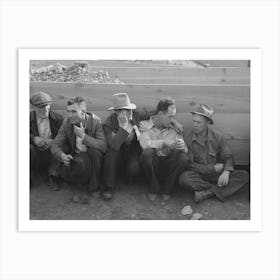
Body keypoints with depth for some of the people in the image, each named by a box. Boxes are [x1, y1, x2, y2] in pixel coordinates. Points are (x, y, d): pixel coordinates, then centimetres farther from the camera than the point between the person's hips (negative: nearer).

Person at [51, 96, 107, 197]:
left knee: (94, 151, -36)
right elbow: (55, 145, -7)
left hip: (93, 156, -2)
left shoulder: (95, 122, -18)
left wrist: (83, 136, -35)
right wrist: (62, 155, -30)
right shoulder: (67, 123, -8)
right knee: (65, 173, -29)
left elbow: (103, 146, -28)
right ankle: (81, 181, 8)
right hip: (75, 157, 2)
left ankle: (93, 184, -13)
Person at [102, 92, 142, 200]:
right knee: (111, 153, -34)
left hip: (133, 154, 1)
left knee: (133, 169, -29)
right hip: (116, 157, -1)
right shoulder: (108, 123, -17)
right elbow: (114, 145, -33)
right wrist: (123, 126, -36)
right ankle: (109, 187, -17)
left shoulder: (136, 117, -7)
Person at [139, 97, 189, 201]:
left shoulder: (175, 128, 5)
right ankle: (153, 189, -6)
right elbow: (144, 144, -21)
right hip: (152, 163, -2)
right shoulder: (145, 125, -2)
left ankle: (167, 189, -1)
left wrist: (182, 147, -24)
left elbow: (185, 150, -1)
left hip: (169, 164, 2)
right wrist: (164, 143, -30)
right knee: (147, 152, -32)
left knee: (183, 158, -27)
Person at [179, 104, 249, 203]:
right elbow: (190, 164, -8)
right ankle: (219, 190, -20)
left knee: (244, 175, -18)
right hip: (198, 175, -2)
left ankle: (207, 193, -30)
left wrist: (226, 172, -21)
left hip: (217, 175, 3)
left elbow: (228, 157, 2)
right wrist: (214, 168, -14)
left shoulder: (218, 136, 0)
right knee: (184, 178, -34)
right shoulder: (187, 138, -7)